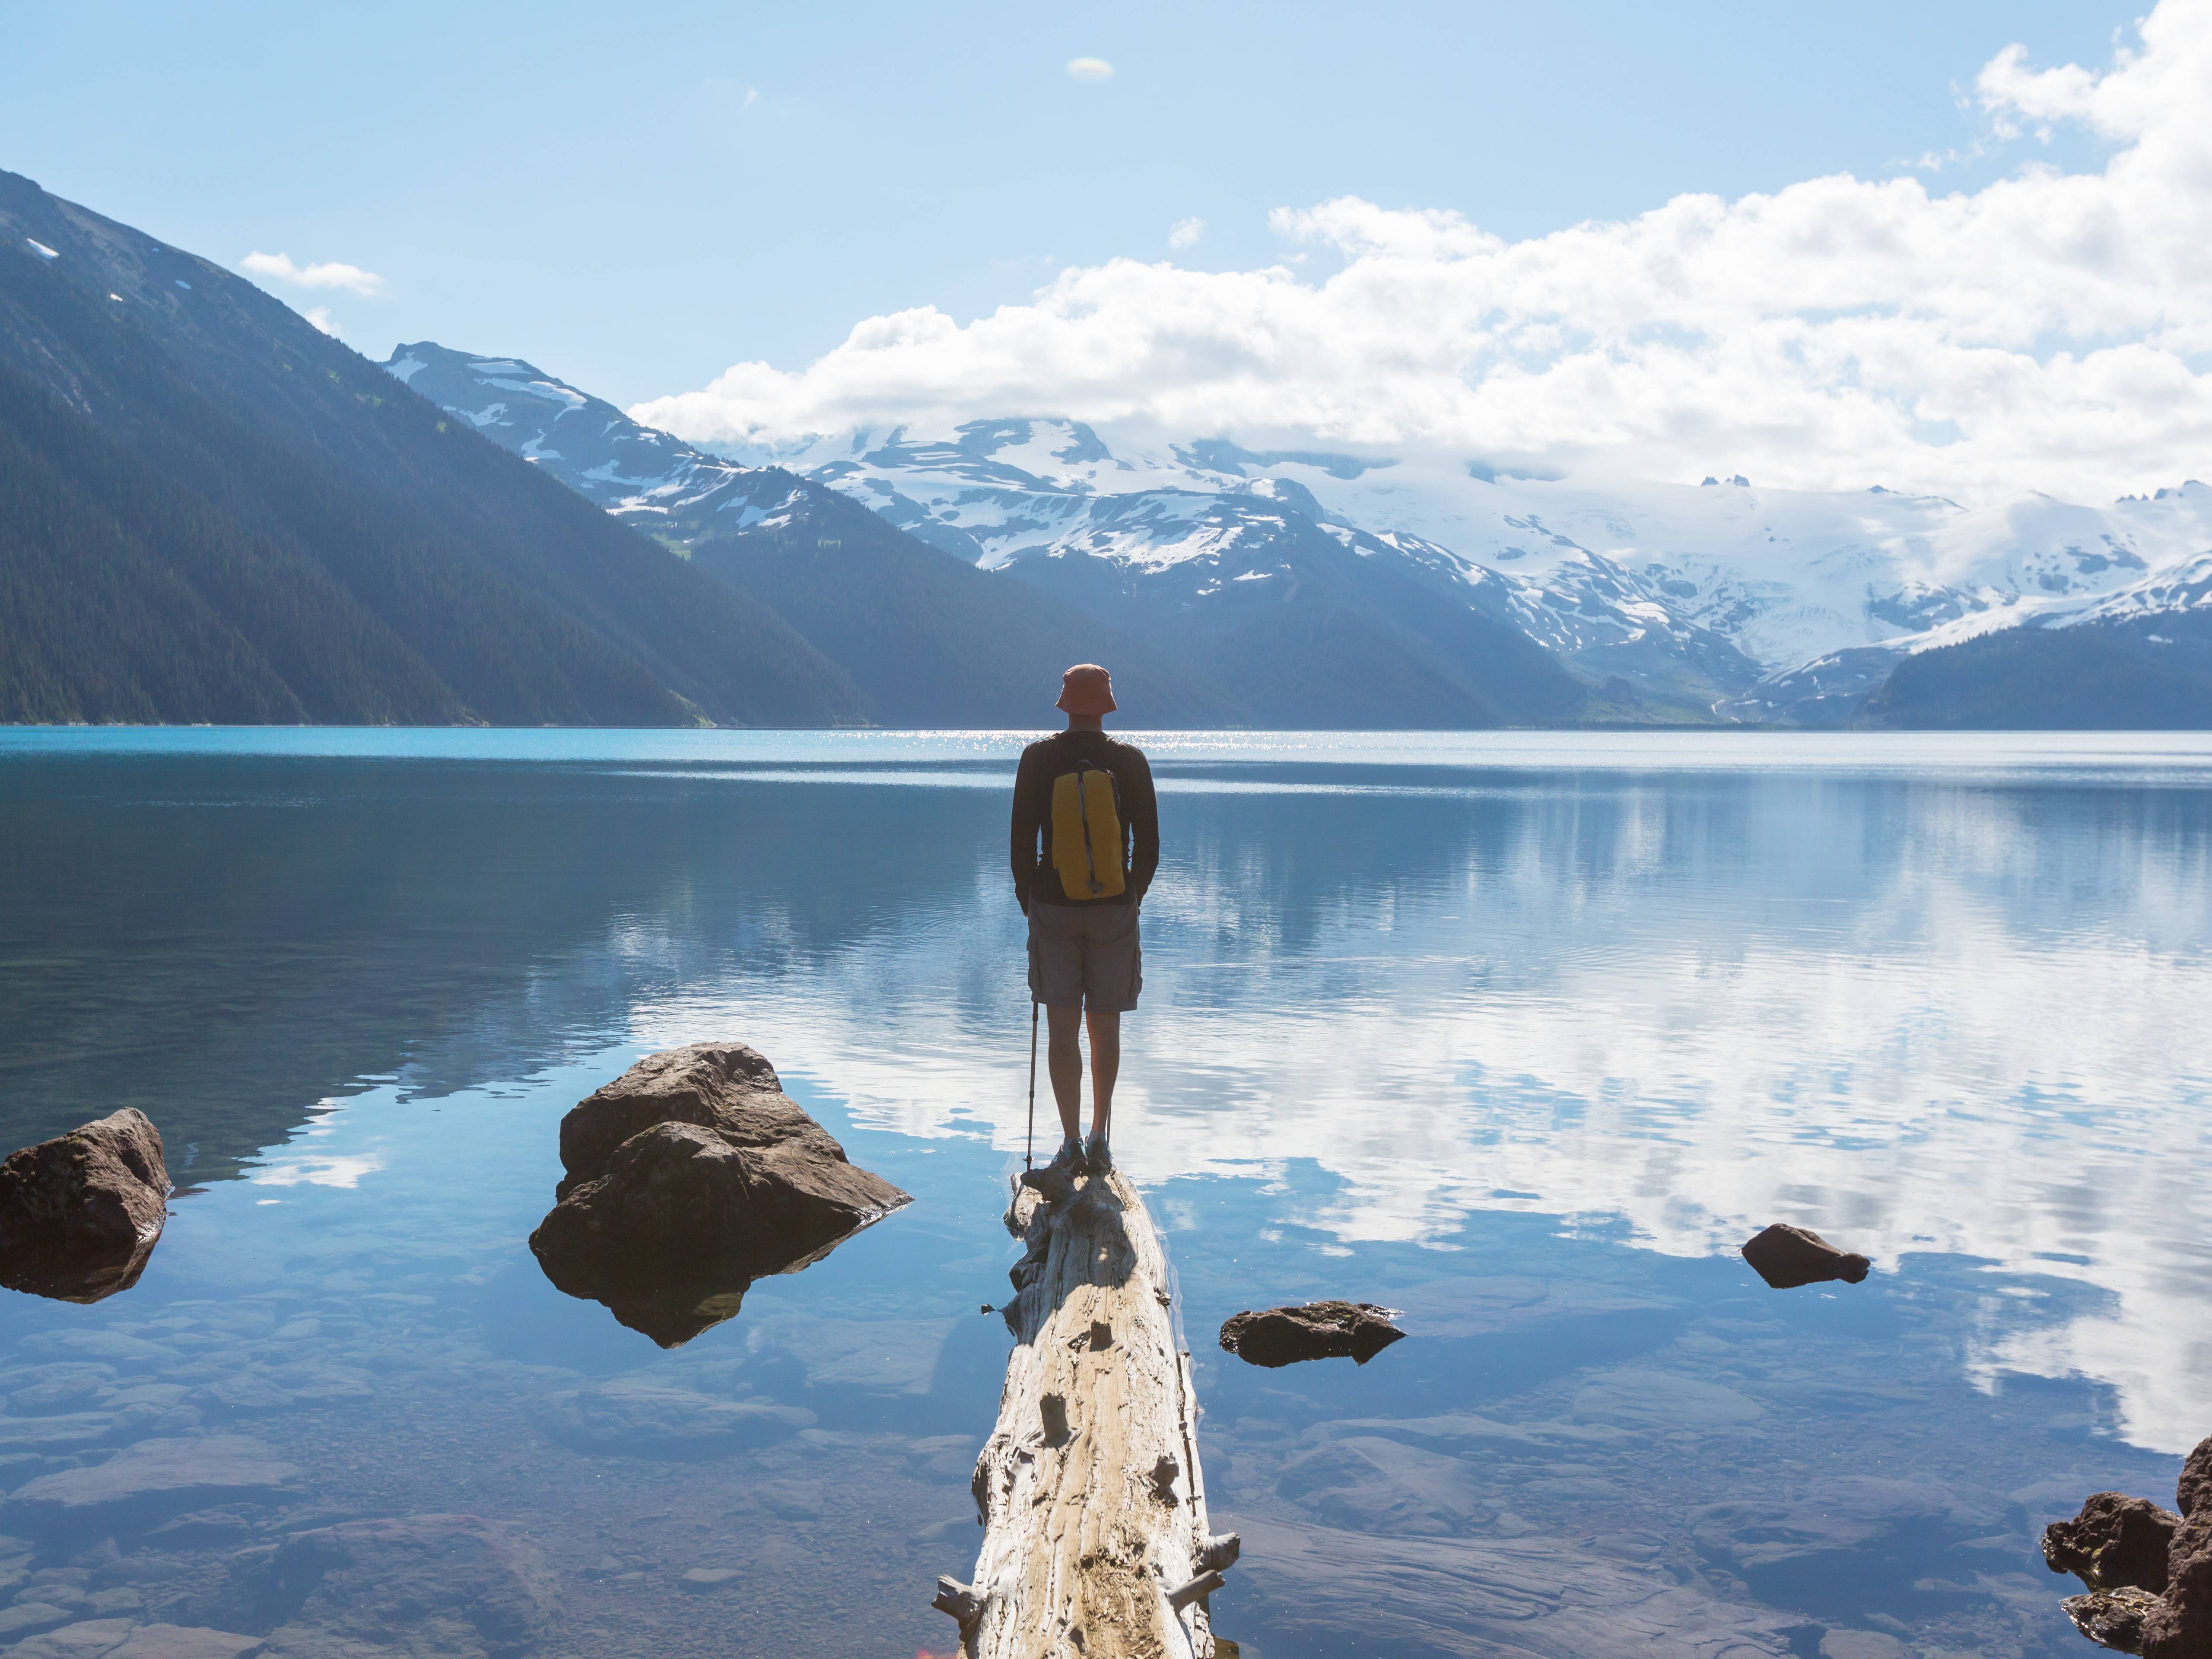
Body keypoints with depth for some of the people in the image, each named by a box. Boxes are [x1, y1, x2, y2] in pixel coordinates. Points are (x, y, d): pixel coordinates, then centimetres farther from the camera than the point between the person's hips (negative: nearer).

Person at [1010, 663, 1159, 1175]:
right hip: (1114, 910, 1)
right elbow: (1148, 844, 1)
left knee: (1062, 1030, 3)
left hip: (1054, 907, -1)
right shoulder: (1130, 761, -3)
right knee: (1105, 1029, 12)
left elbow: (1022, 839, -2)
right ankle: (1099, 1141, 18)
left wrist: (1027, 897, 12)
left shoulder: (1038, 759, -4)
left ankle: (1071, 1144, -1)